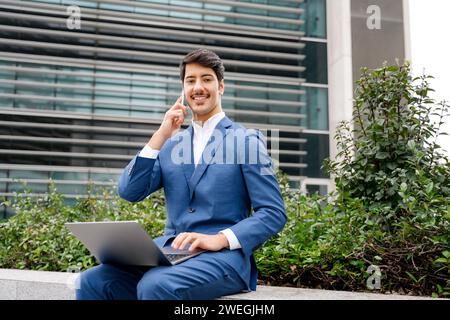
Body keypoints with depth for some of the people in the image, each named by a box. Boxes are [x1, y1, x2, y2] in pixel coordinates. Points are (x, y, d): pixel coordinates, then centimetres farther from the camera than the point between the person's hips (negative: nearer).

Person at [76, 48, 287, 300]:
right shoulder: (171, 144, 16)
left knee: (156, 286, -33)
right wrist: (161, 136, -2)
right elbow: (129, 193, 5)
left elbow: (274, 213, -4)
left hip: (223, 255, -4)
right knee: (92, 282, -19)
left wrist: (220, 239, -18)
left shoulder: (247, 140, 3)